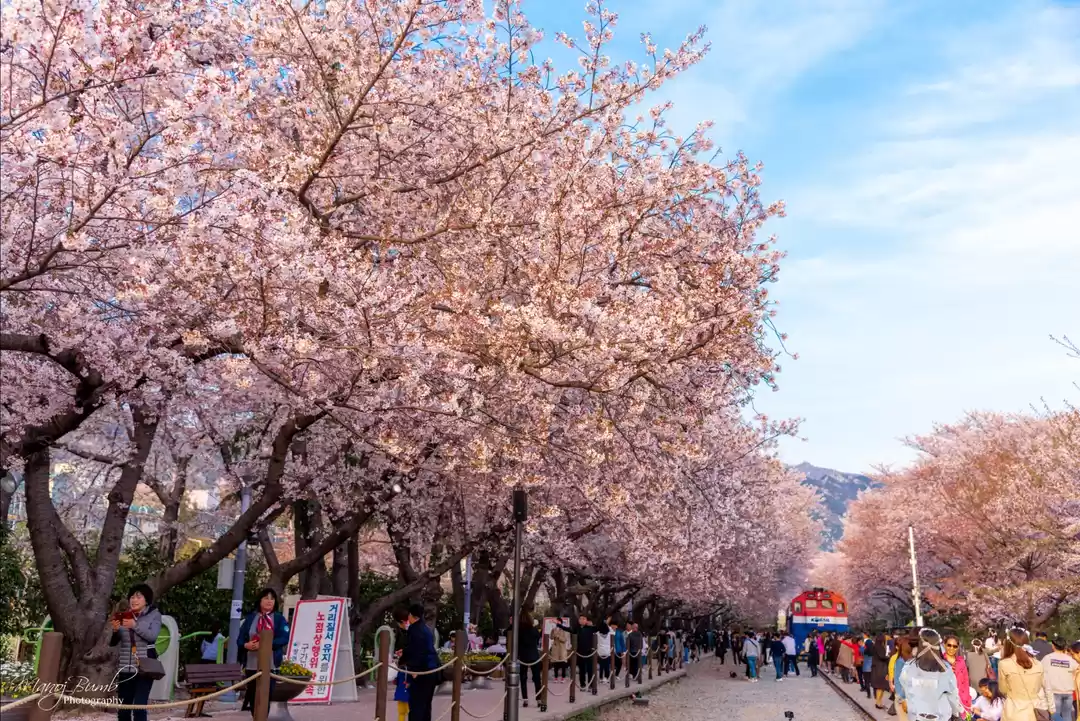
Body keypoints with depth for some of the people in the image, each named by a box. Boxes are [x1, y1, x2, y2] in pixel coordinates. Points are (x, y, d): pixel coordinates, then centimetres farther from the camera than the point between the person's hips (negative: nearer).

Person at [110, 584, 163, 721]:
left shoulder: (154, 614, 1)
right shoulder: (123, 616, 7)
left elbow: (152, 636, -13)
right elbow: (112, 642, 5)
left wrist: (135, 625, -22)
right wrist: (115, 630, -15)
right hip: (125, 668, 4)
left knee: (139, 706, -12)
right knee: (123, 708, 7)